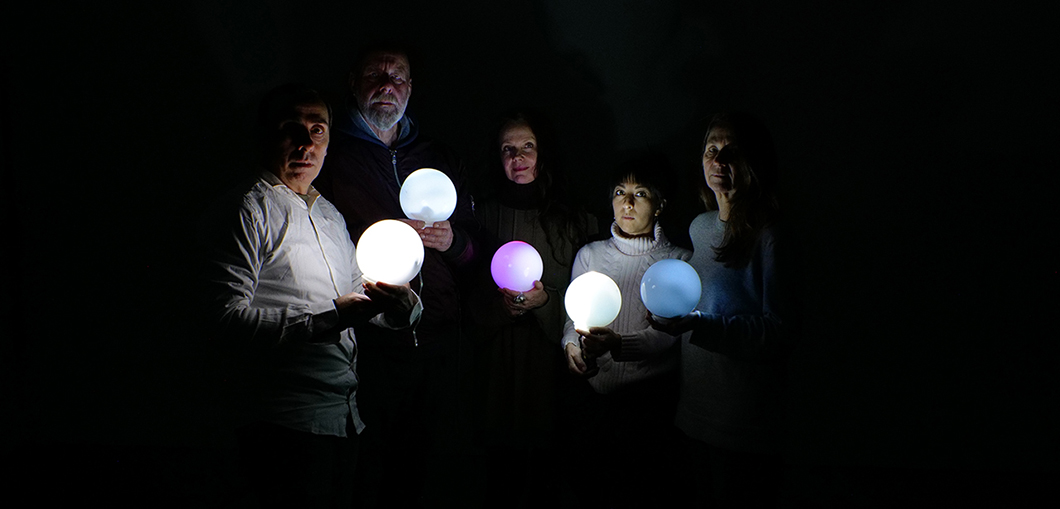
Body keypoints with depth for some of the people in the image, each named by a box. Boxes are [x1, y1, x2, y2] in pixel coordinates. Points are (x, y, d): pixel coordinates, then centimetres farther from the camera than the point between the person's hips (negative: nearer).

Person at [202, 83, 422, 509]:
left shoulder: (330, 215, 20)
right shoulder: (250, 210, -6)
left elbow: (358, 295, 22)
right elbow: (229, 314, -17)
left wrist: (401, 305, -3)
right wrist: (330, 319, -24)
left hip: (344, 418, 8)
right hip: (289, 422, -8)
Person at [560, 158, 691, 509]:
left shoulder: (678, 261, 2)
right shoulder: (590, 254, 12)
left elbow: (667, 334, -8)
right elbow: (574, 315, 8)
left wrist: (618, 344, -27)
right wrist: (572, 344, -16)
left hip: (651, 401, -2)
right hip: (594, 397, 3)